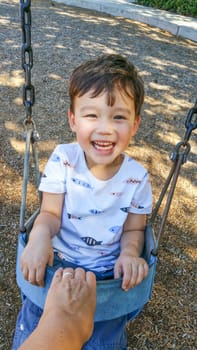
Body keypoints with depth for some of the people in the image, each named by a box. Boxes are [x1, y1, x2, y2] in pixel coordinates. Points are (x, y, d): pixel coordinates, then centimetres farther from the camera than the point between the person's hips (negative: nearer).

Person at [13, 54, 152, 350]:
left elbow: (133, 229, -2)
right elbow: (51, 214, -11)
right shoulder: (62, 159, -13)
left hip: (108, 272, 0)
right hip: (56, 261, 0)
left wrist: (130, 252, -23)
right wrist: (40, 235, -33)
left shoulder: (136, 177, -11)